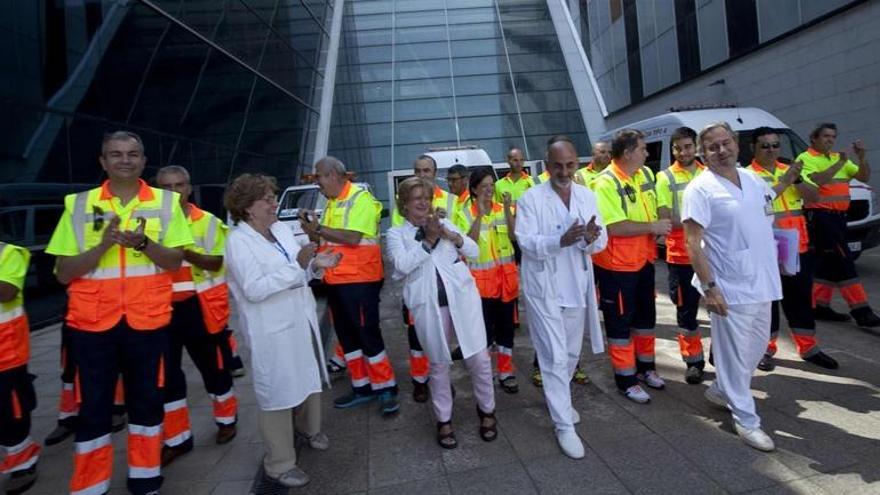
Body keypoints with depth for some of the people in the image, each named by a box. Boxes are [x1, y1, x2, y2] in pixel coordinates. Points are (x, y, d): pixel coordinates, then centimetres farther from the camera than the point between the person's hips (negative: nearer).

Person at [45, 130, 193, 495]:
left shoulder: (166, 202, 2)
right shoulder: (79, 204, 2)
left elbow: (175, 261, -3)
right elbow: (63, 273, -2)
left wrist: (143, 243, -21)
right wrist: (104, 244, -18)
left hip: (148, 319, 0)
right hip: (92, 321, 0)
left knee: (147, 400, 11)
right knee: (93, 406, 7)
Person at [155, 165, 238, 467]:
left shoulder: (207, 222, -4)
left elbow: (215, 263, -9)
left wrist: (186, 252, -24)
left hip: (200, 307, -3)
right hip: (163, 307, 3)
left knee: (213, 365, 10)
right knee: (166, 373, 7)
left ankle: (226, 419, 32)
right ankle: (177, 438, 22)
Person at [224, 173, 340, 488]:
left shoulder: (282, 229, 6)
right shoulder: (238, 241, -14)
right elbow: (254, 289, -24)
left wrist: (315, 265, -6)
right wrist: (296, 265, -26)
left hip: (302, 320, 7)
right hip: (272, 330, -7)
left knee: (310, 377, 22)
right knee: (278, 392, 5)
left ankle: (309, 427, 49)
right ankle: (280, 463, 22)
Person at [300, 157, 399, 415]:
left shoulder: (360, 198, -12)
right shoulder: (331, 203, 14)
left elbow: (353, 238, -23)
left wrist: (319, 229, -15)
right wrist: (313, 231, -2)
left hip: (359, 279, -9)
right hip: (335, 280, 9)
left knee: (367, 334, -3)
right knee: (346, 335, 14)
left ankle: (386, 388, 11)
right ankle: (362, 387, 25)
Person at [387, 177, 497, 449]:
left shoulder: (444, 222, 11)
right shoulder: (396, 233, 5)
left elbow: (474, 250, 4)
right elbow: (402, 265, -12)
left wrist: (449, 235, -11)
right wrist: (429, 240, -14)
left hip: (462, 296, 2)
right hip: (428, 304, -1)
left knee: (479, 358, 4)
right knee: (439, 364, 9)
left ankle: (486, 410, 26)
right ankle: (443, 421, 27)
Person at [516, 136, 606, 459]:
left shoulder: (588, 196, 5)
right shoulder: (531, 199, -9)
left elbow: (601, 241, 0)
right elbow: (527, 242, -17)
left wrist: (591, 238, -24)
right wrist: (561, 240, -33)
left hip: (577, 287, 5)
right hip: (544, 289, -5)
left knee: (571, 353, 19)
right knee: (555, 357, -3)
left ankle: (557, 398, 43)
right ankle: (564, 425, 10)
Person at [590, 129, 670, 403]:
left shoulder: (645, 173, 5)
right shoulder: (605, 183, -21)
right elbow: (614, 227, -28)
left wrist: (662, 224, 0)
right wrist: (653, 227, -20)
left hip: (644, 260, 8)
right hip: (617, 266, -8)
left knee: (646, 315, 20)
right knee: (620, 321, 5)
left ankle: (645, 366, 39)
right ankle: (626, 379, 19)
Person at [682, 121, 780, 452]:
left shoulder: (754, 179, 9)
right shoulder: (701, 189, -13)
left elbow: (766, 222, 21)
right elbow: (693, 243, -16)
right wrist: (709, 287, -21)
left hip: (762, 281, 8)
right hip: (731, 286, -8)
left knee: (757, 346, 19)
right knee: (736, 354, 3)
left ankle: (721, 390, 39)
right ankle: (746, 419, 18)